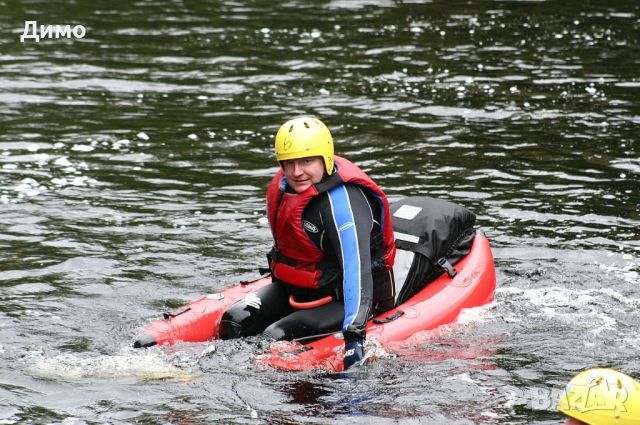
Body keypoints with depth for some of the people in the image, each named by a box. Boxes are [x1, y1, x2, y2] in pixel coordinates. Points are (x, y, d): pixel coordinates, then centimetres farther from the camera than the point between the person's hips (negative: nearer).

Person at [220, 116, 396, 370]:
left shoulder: (344, 200, -27)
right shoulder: (281, 188, 0)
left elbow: (357, 269, -38)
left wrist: (354, 333, -47)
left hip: (342, 300, -8)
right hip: (293, 287, 8)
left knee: (276, 338, -26)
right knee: (234, 322, -12)